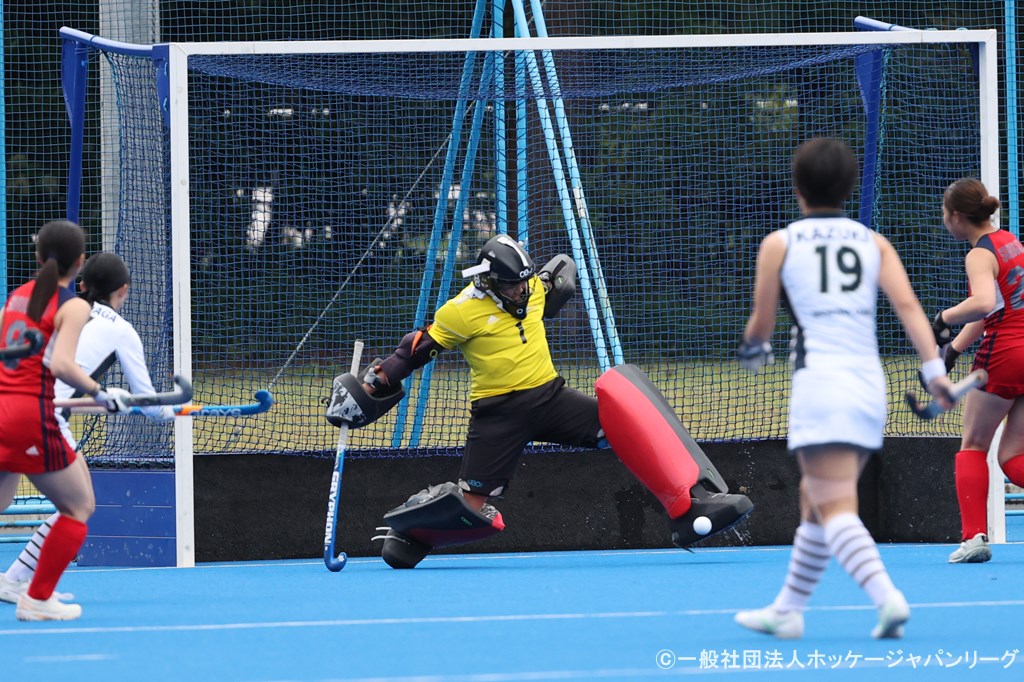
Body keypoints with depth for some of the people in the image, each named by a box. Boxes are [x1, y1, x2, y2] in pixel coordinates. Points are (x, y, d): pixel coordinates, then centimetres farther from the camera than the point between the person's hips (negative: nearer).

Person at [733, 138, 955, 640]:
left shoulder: (779, 243, 3)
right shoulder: (873, 242, 12)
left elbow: (761, 325, 7)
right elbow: (907, 305, -1)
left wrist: (752, 348, 29)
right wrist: (934, 369, -5)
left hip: (820, 386, -5)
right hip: (870, 386, 5)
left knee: (836, 511, -11)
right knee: (814, 503, 19)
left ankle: (886, 596, -32)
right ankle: (786, 611, 27)